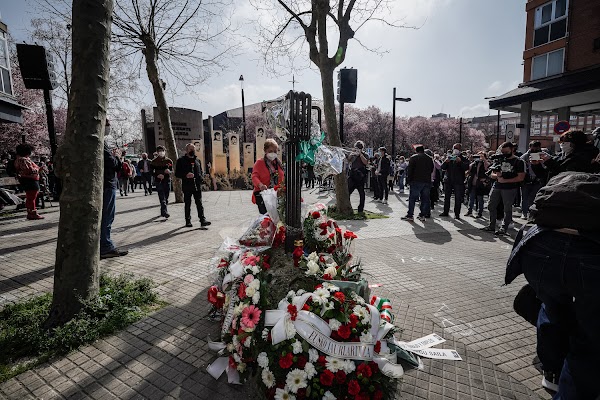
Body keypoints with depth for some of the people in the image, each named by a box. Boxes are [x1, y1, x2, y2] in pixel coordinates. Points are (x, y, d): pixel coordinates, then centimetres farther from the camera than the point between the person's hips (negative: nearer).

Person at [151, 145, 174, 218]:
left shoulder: (169, 161, 8)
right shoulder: (154, 161, 5)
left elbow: (171, 171, 8)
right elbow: (152, 172, 3)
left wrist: (169, 171, -16)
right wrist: (157, 175, -17)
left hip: (167, 180, 2)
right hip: (158, 181, -2)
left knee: (166, 197, 7)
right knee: (162, 198, -11)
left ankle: (162, 211, 23)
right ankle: (165, 212, -16)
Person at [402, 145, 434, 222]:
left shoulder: (413, 158, -3)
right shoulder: (429, 159, 13)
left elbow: (409, 170, -8)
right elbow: (432, 170, 17)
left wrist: (408, 180, -4)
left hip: (416, 181, -4)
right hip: (427, 182, 5)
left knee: (412, 198, -1)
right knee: (425, 199, 8)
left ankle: (410, 215, -2)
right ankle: (423, 215, 10)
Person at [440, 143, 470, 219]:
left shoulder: (463, 158, 2)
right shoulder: (449, 157, 11)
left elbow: (466, 167, -11)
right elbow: (443, 167, 4)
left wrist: (460, 161, -23)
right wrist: (445, 162, -15)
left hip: (459, 181, -3)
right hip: (448, 180, 3)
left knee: (458, 198, -1)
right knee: (446, 197, 9)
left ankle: (457, 214, 5)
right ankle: (446, 212, 19)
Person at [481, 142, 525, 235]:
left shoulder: (519, 162, 0)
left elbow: (521, 178, -9)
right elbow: (491, 175, 13)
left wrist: (505, 180, -14)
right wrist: (497, 175, -10)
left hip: (510, 188, -5)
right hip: (496, 186, 6)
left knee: (507, 208, -3)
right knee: (491, 205, 6)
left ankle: (504, 228, 1)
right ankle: (491, 226, 16)